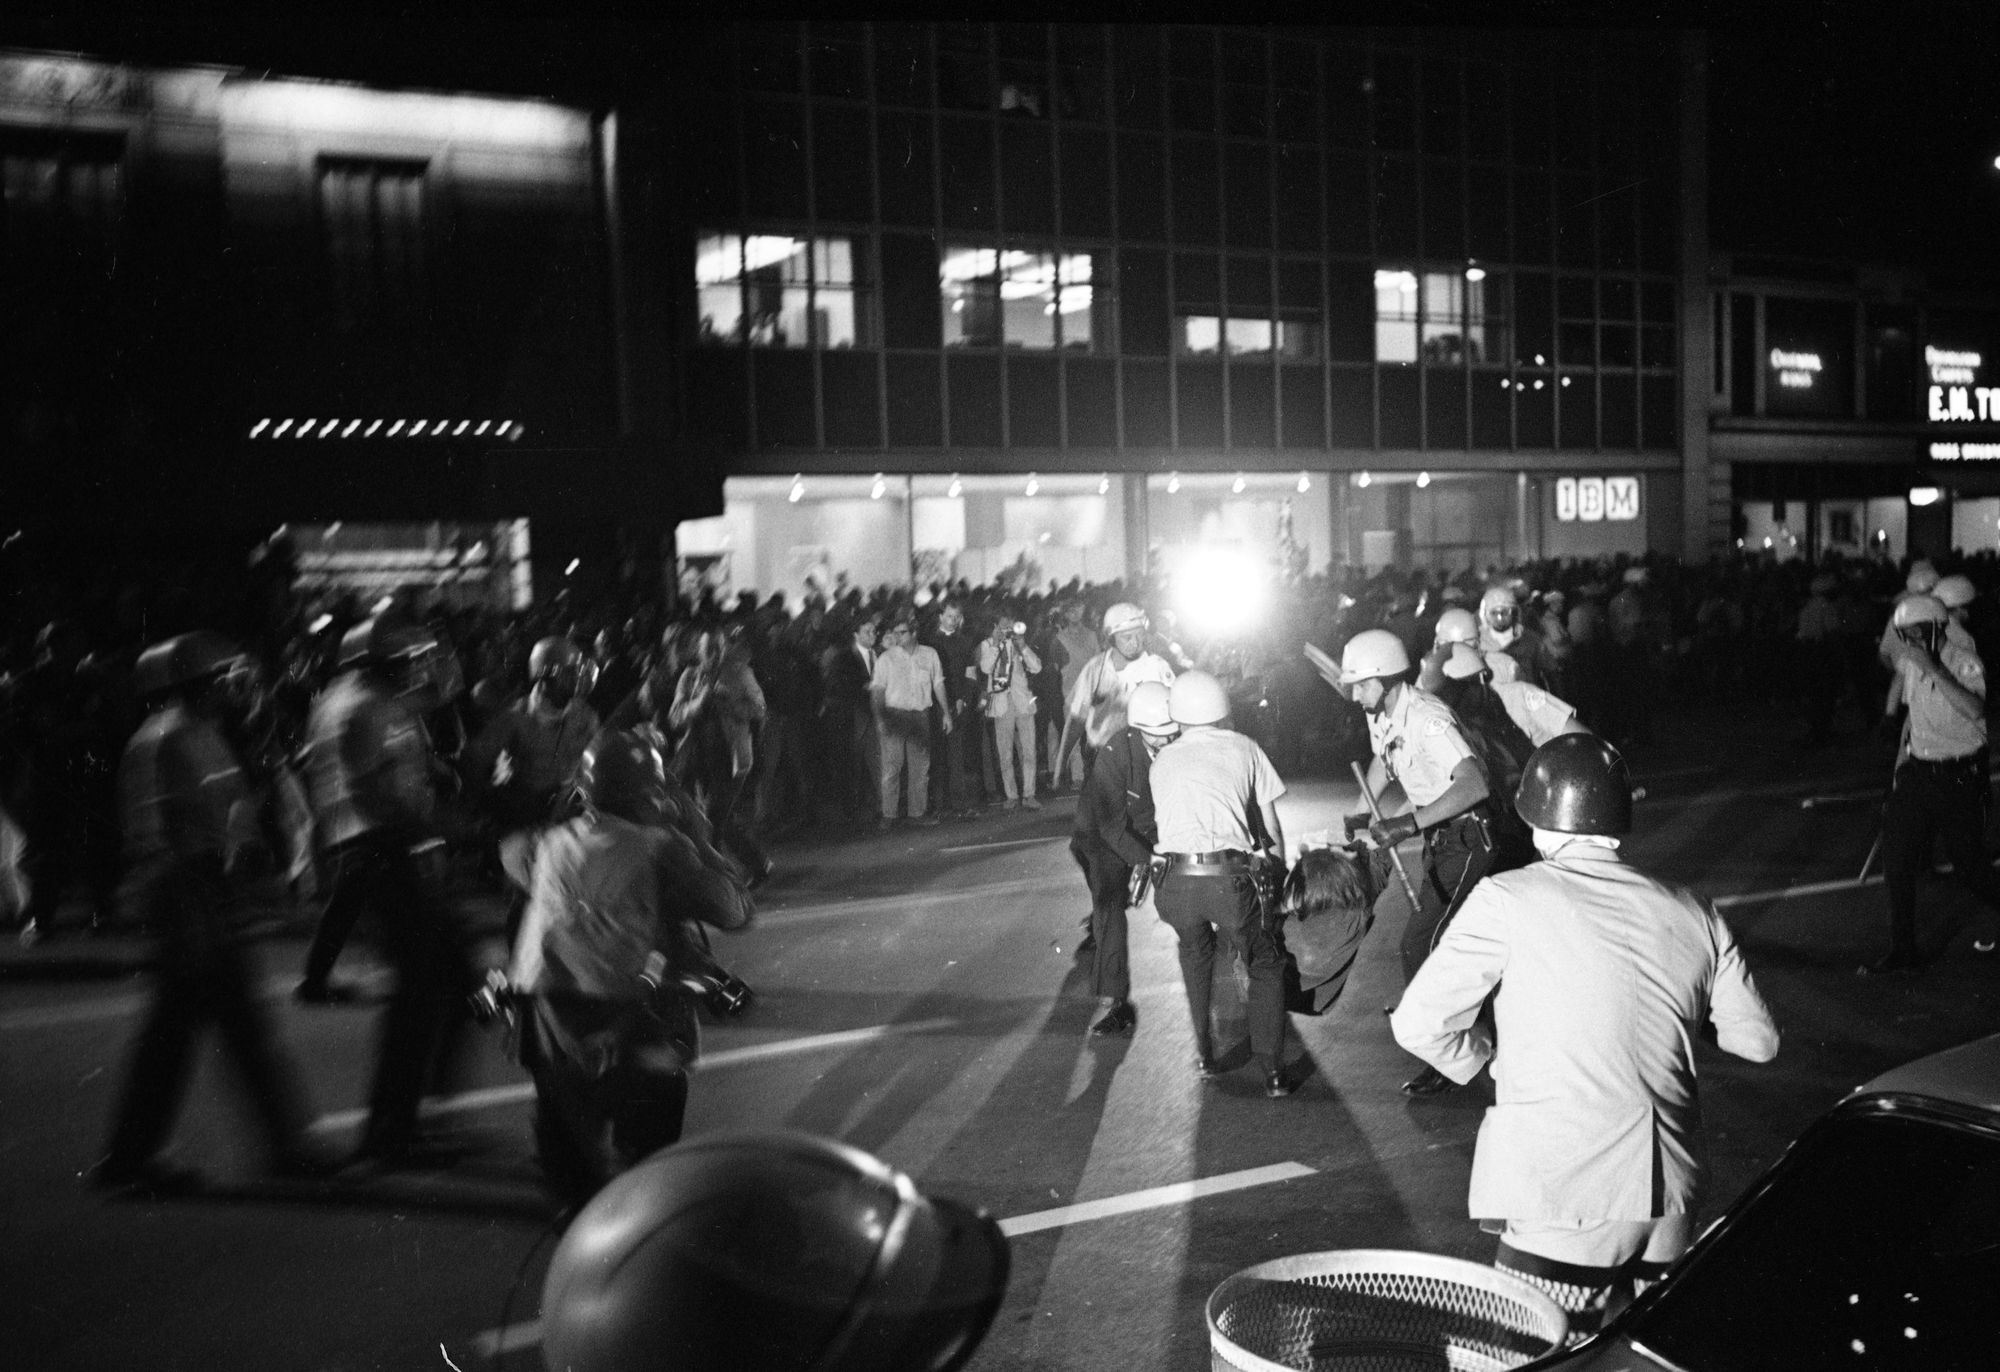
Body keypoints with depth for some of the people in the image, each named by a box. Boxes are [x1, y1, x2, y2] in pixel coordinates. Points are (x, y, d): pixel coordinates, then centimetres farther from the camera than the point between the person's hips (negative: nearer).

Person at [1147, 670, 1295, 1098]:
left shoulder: (1163, 761, 22)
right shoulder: (1242, 748, 18)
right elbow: (1270, 826, 17)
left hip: (1176, 880, 2)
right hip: (1231, 877, -2)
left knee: (1195, 954, 31)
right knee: (1266, 966, 18)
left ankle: (1205, 1055, 29)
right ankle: (1273, 1071, 9)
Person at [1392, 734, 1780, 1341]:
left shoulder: (1509, 901, -9)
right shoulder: (1692, 914, 5)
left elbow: (1419, 1023, -11)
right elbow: (1758, 1040, 14)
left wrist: (1485, 1056, 9)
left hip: (1568, 1200, -6)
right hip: (1670, 1200, 6)